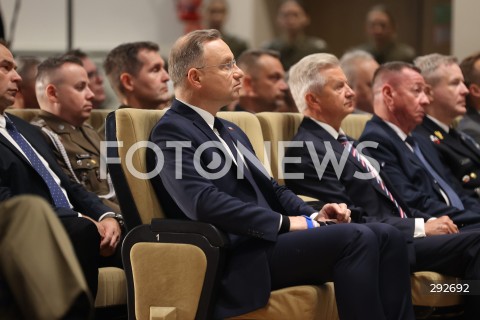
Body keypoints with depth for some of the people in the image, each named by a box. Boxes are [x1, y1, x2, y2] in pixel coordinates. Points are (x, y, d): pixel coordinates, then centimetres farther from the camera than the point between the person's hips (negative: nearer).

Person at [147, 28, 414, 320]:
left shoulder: (231, 131, 24)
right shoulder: (171, 132, -6)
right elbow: (204, 203, -20)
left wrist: (314, 216, 2)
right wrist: (285, 223, -18)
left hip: (269, 241, 9)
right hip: (240, 258, -9)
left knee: (387, 236, -8)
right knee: (354, 238, -26)